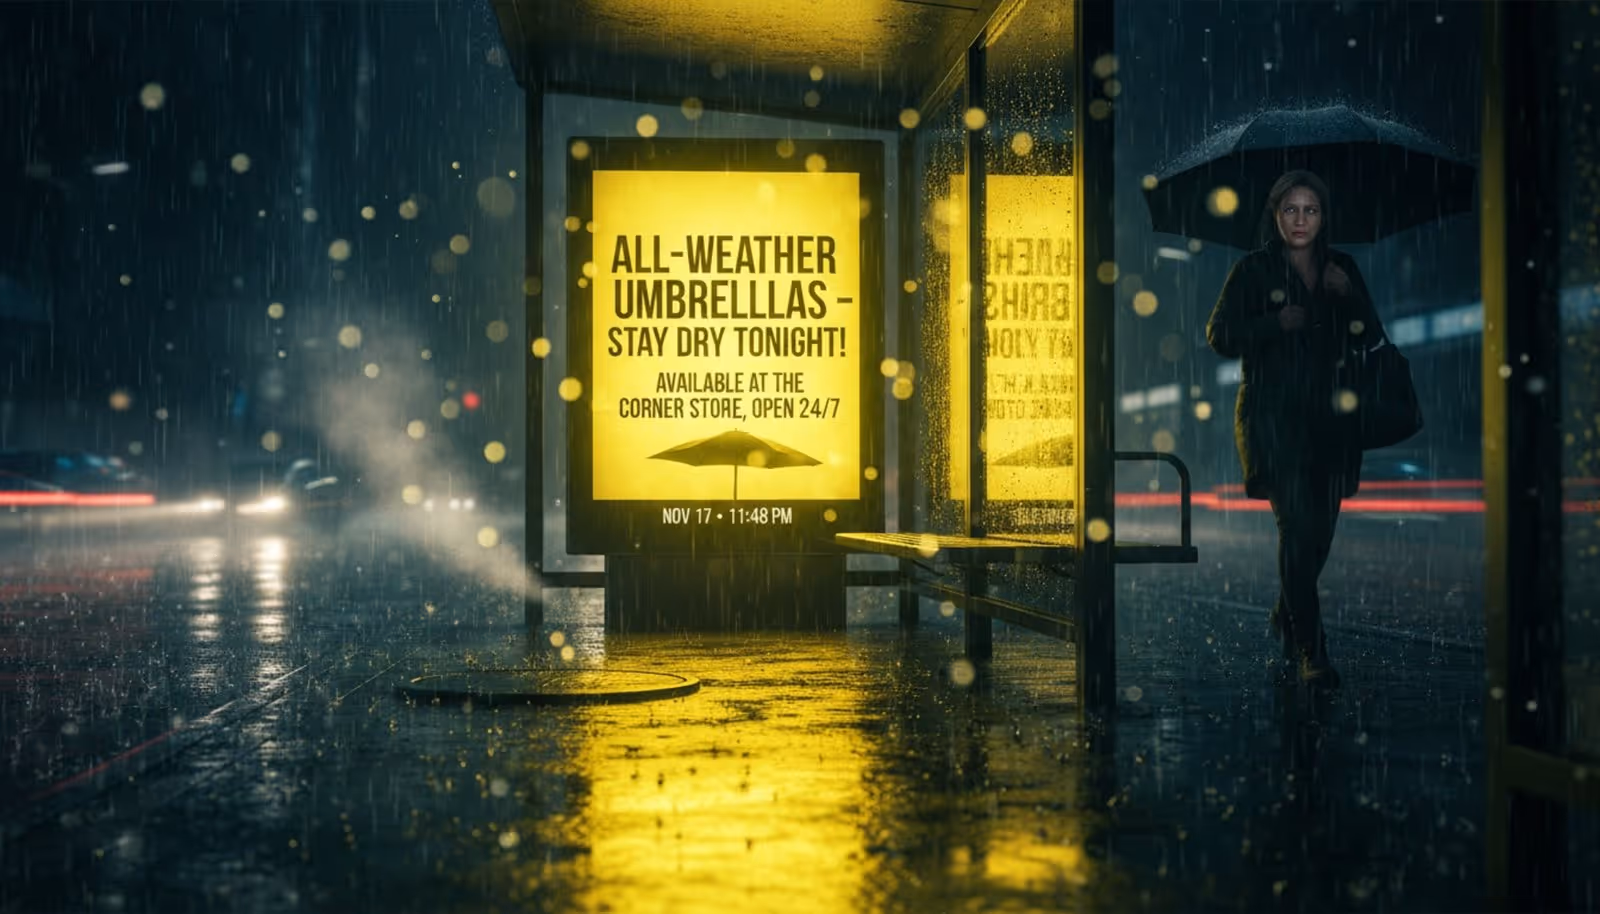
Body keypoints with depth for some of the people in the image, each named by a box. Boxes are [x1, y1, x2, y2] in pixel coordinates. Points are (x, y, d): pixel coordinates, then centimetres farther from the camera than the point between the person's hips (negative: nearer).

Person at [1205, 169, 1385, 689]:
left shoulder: (1343, 269, 10)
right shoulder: (1253, 270, -1)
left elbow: (1372, 339, 9)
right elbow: (1220, 337, -5)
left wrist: (1349, 296, -8)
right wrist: (1276, 323, -17)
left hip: (1330, 417, 5)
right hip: (1274, 416, -4)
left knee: (1320, 530, 11)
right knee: (1298, 526, -13)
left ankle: (1287, 615, 36)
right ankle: (1310, 651, -11)